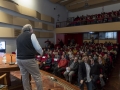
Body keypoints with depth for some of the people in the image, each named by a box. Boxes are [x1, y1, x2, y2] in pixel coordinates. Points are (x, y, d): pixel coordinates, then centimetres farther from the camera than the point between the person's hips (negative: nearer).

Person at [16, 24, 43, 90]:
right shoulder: (31, 35, -6)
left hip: (19, 59, 8)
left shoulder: (18, 37, 15)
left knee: (24, 77, 16)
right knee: (37, 76, 5)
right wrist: (41, 53, 11)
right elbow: (38, 48, -10)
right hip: (29, 59, -7)